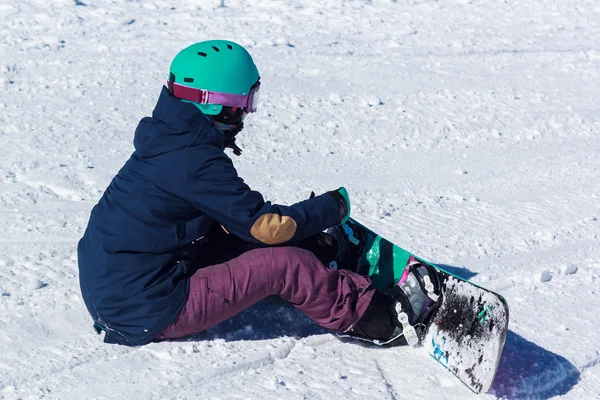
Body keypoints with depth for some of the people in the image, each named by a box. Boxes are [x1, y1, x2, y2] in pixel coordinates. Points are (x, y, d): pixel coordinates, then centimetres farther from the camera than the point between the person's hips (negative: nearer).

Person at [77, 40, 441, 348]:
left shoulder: (169, 141, 7)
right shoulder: (196, 162, -22)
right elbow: (268, 226, -16)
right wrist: (333, 206, -1)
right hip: (148, 313, -9)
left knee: (243, 236, 11)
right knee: (284, 263, -12)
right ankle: (383, 321, 0)